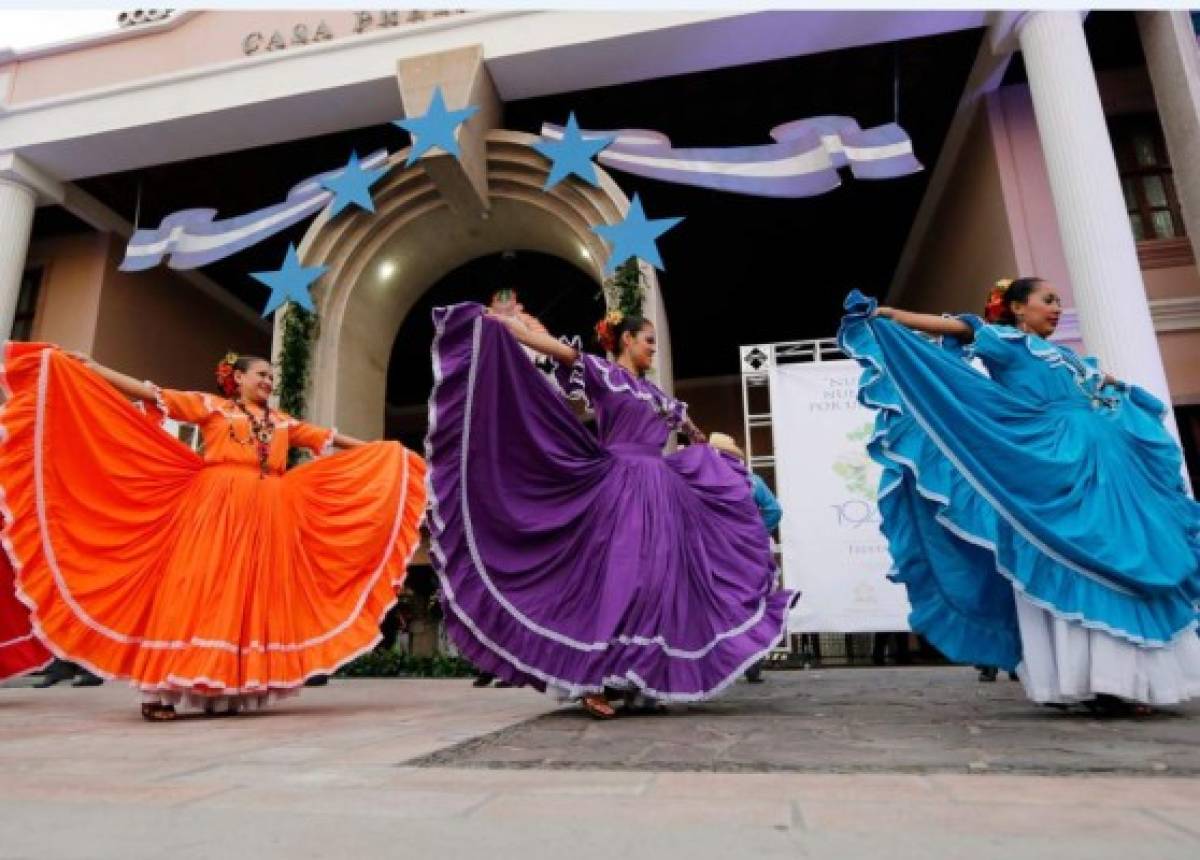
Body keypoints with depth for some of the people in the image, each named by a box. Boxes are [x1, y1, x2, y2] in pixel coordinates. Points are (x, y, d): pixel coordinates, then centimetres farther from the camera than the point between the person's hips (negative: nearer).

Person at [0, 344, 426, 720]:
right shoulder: (210, 405, 10)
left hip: (268, 514, 4)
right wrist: (85, 366, -4)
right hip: (216, 507, -4)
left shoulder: (282, 422, 22)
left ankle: (227, 688, 3)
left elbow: (328, 438, 23)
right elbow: (151, 394, 4)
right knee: (200, 586, -9)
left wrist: (385, 452, 22)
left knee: (253, 593, -1)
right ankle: (164, 689, -4)